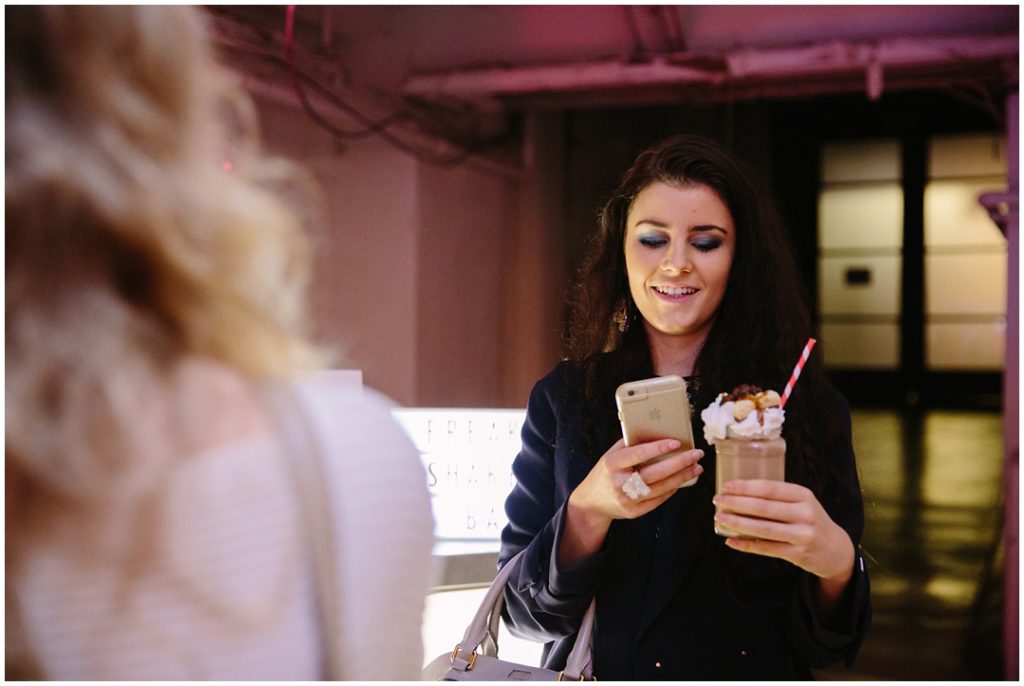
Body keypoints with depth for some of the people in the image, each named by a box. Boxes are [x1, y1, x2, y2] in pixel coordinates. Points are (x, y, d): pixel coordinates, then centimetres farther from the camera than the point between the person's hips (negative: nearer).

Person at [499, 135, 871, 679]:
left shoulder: (809, 408, -11)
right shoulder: (563, 399, -8)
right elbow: (521, 610, -9)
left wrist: (836, 563, -30)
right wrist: (587, 510, -26)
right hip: (595, 673, 1)